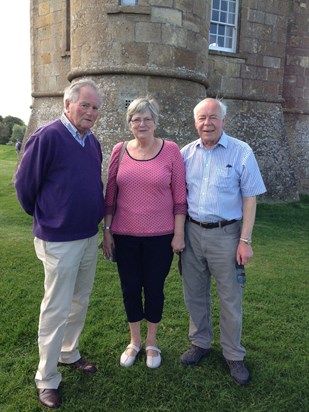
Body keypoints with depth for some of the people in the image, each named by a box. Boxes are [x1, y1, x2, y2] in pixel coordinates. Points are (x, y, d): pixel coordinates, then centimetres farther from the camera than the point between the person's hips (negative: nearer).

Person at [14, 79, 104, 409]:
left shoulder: (92, 141, 6)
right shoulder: (47, 137, -16)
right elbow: (24, 184, -9)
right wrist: (45, 218, 3)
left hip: (90, 237, 7)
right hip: (59, 241, -7)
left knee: (80, 303, 19)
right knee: (56, 308, 4)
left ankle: (69, 354, 40)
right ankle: (46, 379, 22)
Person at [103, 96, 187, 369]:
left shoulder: (171, 151, -5)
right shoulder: (120, 151, 1)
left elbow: (179, 196, -4)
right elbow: (110, 194, 6)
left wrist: (179, 233, -5)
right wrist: (107, 230, 5)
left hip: (160, 236, -2)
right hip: (125, 235, 2)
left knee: (154, 289, 11)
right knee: (130, 289, 13)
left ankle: (152, 343, 35)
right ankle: (134, 341, 36)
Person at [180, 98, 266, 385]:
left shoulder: (241, 152, -7)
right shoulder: (186, 153, 3)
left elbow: (250, 198, -6)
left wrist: (245, 240, -10)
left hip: (226, 234, -3)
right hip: (192, 232, 4)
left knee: (230, 298, 8)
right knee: (194, 294, 15)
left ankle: (233, 355, 27)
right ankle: (200, 343, 36)